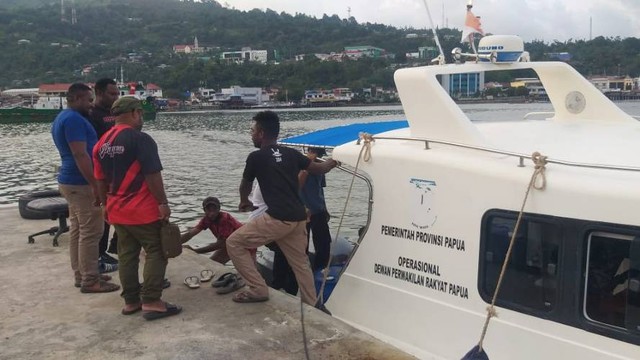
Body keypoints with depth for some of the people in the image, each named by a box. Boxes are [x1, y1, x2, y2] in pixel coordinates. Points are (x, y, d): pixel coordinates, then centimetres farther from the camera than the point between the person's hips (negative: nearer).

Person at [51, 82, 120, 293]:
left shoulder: (62, 118, 17)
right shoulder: (74, 119, -17)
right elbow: (80, 155, -24)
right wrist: (96, 185, -25)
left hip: (70, 181, 11)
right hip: (81, 184, -11)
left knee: (77, 230, 14)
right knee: (91, 232, -6)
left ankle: (81, 275, 21)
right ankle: (89, 281, -1)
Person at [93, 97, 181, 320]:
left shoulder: (102, 143, 9)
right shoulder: (140, 139, -15)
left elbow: (101, 179, 14)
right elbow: (152, 175, -19)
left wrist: (106, 205, 22)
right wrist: (163, 203, -14)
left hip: (117, 211, 8)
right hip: (143, 210, -7)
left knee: (127, 255, 13)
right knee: (156, 252, 1)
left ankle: (131, 301, 18)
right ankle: (151, 302, -2)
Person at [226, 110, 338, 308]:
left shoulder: (256, 157, 0)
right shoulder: (291, 153, 13)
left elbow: (245, 186, 17)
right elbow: (319, 169, 25)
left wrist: (244, 202, 40)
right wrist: (334, 161, 47)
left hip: (277, 218, -7)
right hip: (298, 218, 7)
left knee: (234, 243, 5)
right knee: (300, 263, 22)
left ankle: (258, 290, 6)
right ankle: (312, 306, 30)